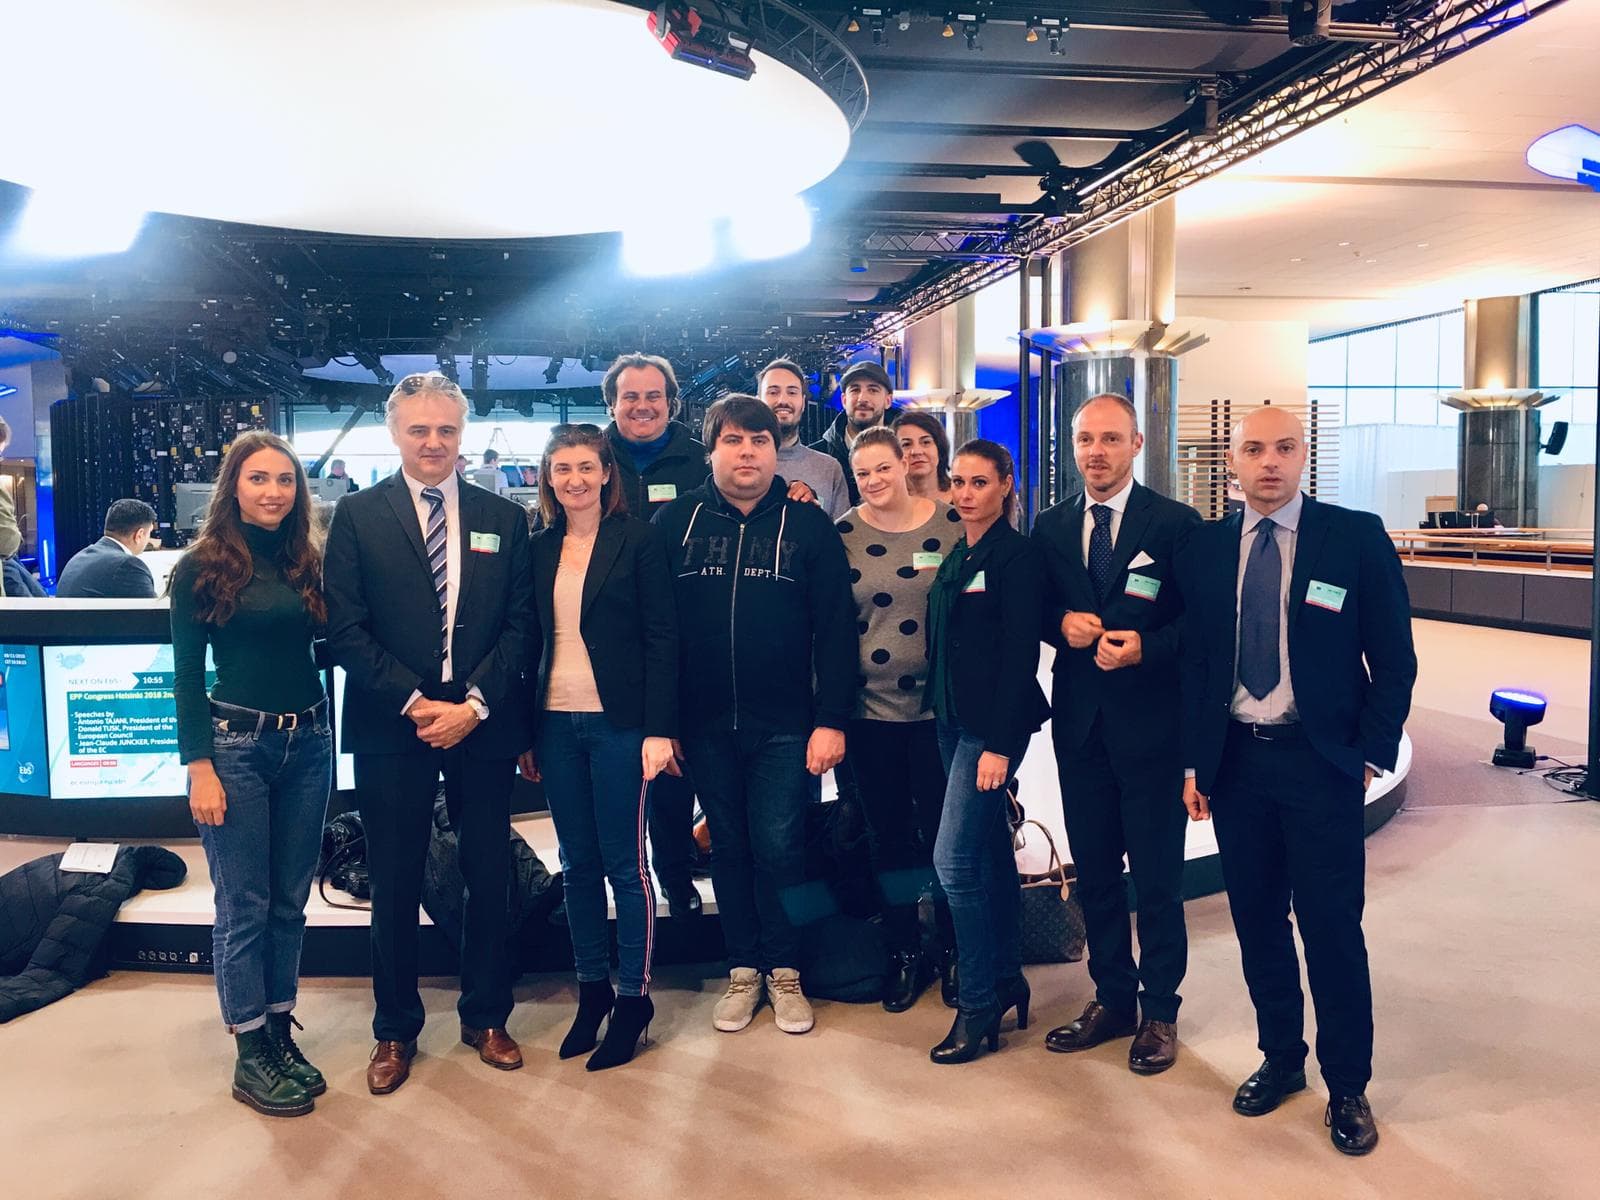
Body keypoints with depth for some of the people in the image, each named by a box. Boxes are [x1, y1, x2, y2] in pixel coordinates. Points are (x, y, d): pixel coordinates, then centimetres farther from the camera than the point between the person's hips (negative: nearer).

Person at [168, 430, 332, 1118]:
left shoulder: (309, 563, 6)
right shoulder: (202, 568, -5)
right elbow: (186, 675, -5)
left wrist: (327, 737, 1)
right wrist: (199, 767, -10)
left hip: (307, 744, 4)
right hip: (235, 745, -4)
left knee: (290, 901, 12)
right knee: (244, 907, 3)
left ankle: (280, 1034, 25)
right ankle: (251, 1054, 15)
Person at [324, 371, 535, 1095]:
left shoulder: (503, 518, 7)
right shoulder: (358, 516, 2)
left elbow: (521, 623, 2)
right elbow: (346, 629, -4)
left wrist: (475, 702, -11)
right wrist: (414, 703, -13)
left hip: (483, 724, 2)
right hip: (392, 728, -1)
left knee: (489, 876, 10)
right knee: (395, 885, 8)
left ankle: (485, 1017, 28)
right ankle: (395, 1030, 25)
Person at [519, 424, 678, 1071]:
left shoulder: (638, 539, -3)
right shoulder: (540, 549, 10)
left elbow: (662, 637, -6)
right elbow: (533, 642, 12)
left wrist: (658, 729, -13)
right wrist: (526, 733, 9)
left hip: (617, 723, -4)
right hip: (556, 724, 5)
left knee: (624, 863, 2)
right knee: (577, 863, 11)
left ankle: (633, 995, 15)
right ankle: (592, 987, 24)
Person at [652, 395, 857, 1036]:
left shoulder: (808, 525, -1)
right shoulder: (674, 521, 2)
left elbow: (835, 629, -3)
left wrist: (832, 719, -10)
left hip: (784, 724, -2)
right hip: (705, 723, 2)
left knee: (778, 849, 1)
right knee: (728, 849, 12)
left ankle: (784, 971, 20)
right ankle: (743, 969, 26)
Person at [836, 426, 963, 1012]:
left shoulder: (953, 522, -2)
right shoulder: (842, 535, 1)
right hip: (870, 708, 1)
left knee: (943, 830, 6)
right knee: (889, 832, 11)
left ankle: (955, 949, 26)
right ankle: (905, 953, 26)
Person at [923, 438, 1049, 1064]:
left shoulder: (1018, 555, -12)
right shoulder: (955, 557, 12)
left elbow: (1020, 655, -16)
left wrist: (999, 743, -19)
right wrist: (940, 710, 7)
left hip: (993, 724, -8)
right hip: (953, 720, 8)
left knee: (955, 858, -9)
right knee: (990, 852, 15)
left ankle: (980, 1006, 4)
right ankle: (1007, 981, 27)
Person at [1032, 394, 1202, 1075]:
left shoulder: (1175, 523, -5)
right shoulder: (1051, 526, 8)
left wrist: (1144, 648, -21)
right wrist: (1062, 624, -8)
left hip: (1151, 723, -4)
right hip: (1079, 723, 4)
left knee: (1157, 877, 6)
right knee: (1094, 872, 14)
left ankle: (1159, 1013, 21)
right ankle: (1112, 999, 29)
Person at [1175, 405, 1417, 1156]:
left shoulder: (1357, 537, -4)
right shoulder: (1203, 550, 5)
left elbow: (1393, 659, -1)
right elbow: (1194, 664, 8)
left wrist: (1372, 754, -6)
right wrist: (1195, 763, 5)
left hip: (1320, 760, -3)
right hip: (1235, 760, 3)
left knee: (1332, 926, 2)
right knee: (1257, 919, 12)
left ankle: (1348, 1087, 19)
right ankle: (1280, 1058, 30)